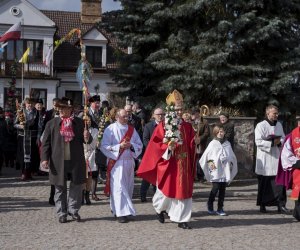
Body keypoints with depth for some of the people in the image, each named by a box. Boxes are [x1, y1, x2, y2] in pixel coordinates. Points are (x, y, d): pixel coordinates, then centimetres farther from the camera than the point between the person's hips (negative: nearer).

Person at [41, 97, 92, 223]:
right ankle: (62, 213, 19)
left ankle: (73, 210, 23)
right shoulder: (51, 123, 2)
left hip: (76, 161, 1)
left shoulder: (80, 123, 3)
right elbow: (46, 143, 2)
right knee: (60, 188, 8)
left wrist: (87, 138, -16)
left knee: (77, 186, 7)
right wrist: (45, 158, -7)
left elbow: (86, 140, 9)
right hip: (58, 162, 0)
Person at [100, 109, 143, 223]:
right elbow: (104, 146, -8)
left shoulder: (132, 129, 9)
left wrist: (131, 145, -11)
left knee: (128, 187, 9)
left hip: (129, 162, 5)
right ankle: (121, 213, -8)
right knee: (119, 187, -10)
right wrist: (119, 146, -17)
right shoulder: (110, 129, -5)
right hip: (116, 162, -5)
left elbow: (139, 146, 11)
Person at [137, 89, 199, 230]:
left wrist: (195, 142, -13)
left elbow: (190, 144, 8)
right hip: (167, 163, -4)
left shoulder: (187, 126, 9)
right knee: (167, 189, 3)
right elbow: (155, 144, -7)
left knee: (183, 190, 1)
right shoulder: (162, 126, -4)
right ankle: (159, 207, 35)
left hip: (183, 163, 4)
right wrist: (168, 146, -21)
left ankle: (182, 219, 6)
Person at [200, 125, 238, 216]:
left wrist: (231, 163, 5)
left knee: (222, 189, 5)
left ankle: (220, 208, 12)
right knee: (215, 188, -7)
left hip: (225, 171, 3)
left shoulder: (227, 144, 10)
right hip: (216, 170, -3)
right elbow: (206, 155, 1)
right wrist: (210, 161, -12)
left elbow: (232, 156, 18)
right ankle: (210, 206, 12)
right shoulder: (213, 143, 1)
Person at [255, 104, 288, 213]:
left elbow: (284, 138, 14)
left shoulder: (279, 125, 11)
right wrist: (272, 143, -20)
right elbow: (258, 142, -13)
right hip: (265, 159, -4)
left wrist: (279, 142, -8)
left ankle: (281, 205, 2)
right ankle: (262, 205, 16)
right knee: (264, 184, 5)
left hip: (277, 158, 4)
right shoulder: (261, 125, -6)